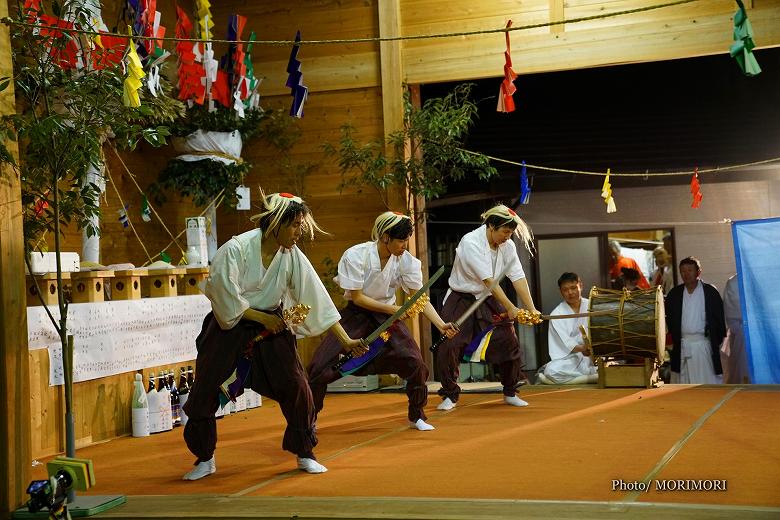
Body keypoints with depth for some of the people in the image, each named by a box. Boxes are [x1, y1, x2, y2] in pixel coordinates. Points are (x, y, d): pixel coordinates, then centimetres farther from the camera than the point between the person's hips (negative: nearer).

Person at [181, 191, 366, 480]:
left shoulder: (293, 257, -10)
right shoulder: (236, 249, -22)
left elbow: (318, 300, -9)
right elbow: (226, 300, -18)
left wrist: (346, 341, -10)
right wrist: (263, 318, -15)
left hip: (271, 325, 3)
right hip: (229, 326, -3)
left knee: (296, 388, -5)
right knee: (204, 391, -1)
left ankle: (304, 455, 14)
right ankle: (205, 459, 20)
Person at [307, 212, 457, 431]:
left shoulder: (405, 260, -13)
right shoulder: (355, 255, -22)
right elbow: (357, 297, -19)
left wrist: (441, 325, -24)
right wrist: (392, 309, -25)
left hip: (387, 315, 3)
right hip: (356, 314, -2)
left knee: (414, 362, -13)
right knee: (321, 365, -11)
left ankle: (416, 416, 12)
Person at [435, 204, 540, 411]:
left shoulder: (507, 246, -5)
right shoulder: (470, 243, -24)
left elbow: (518, 278, -8)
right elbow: (488, 281, -27)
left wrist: (531, 309, -17)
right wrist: (510, 308, -27)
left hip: (489, 301, 5)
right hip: (461, 300, -5)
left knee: (509, 344, 0)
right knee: (450, 347, -12)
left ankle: (510, 393, 19)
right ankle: (450, 396, 7)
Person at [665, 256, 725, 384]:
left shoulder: (710, 292, -1)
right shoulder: (674, 294, 8)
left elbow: (720, 317, 0)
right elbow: (669, 318, 15)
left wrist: (718, 341, -3)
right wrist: (674, 337, 7)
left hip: (704, 344, -3)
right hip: (682, 347, 3)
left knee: (707, 380, -1)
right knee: (684, 381, 6)